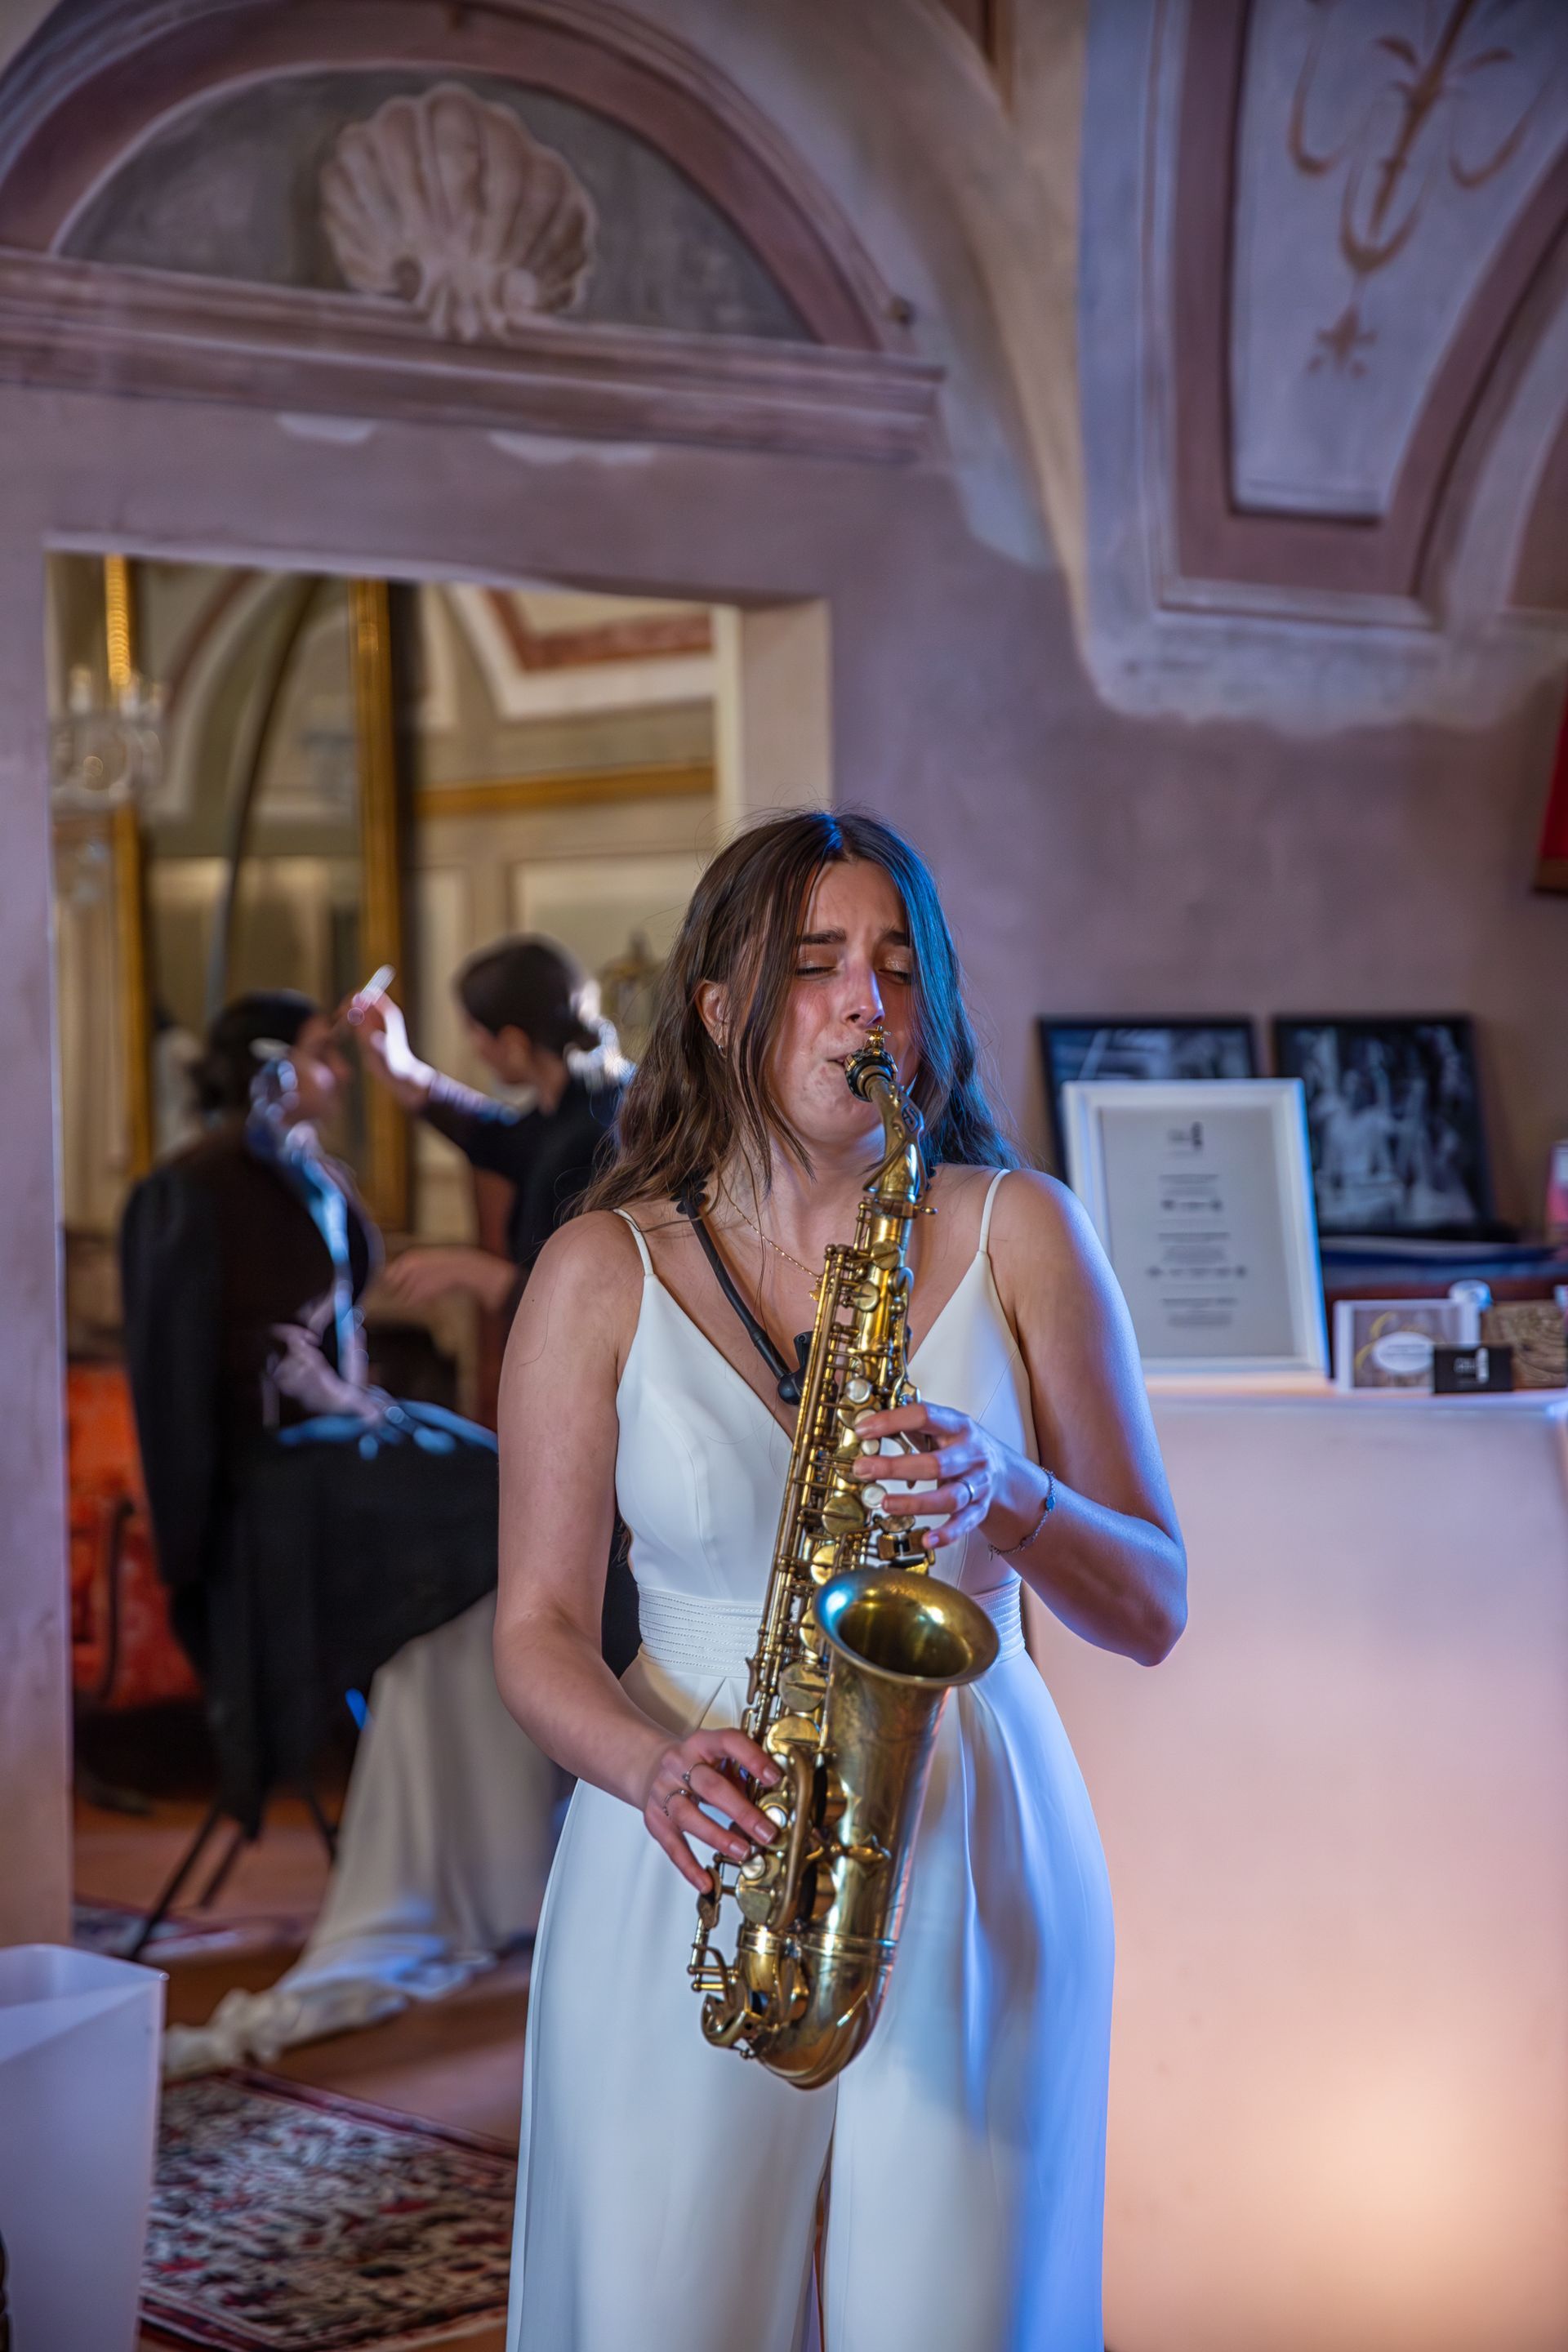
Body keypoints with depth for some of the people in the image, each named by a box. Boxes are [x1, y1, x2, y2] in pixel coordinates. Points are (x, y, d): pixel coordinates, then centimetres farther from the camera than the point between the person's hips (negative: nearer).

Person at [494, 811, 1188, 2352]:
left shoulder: (1017, 1235, 4)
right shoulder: (605, 1269, 2)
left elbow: (1152, 1609, 2)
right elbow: (536, 1629, 2)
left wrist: (1009, 1501, -18)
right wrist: (652, 1763, -18)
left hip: (973, 1865, 1)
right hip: (688, 1877, 0)